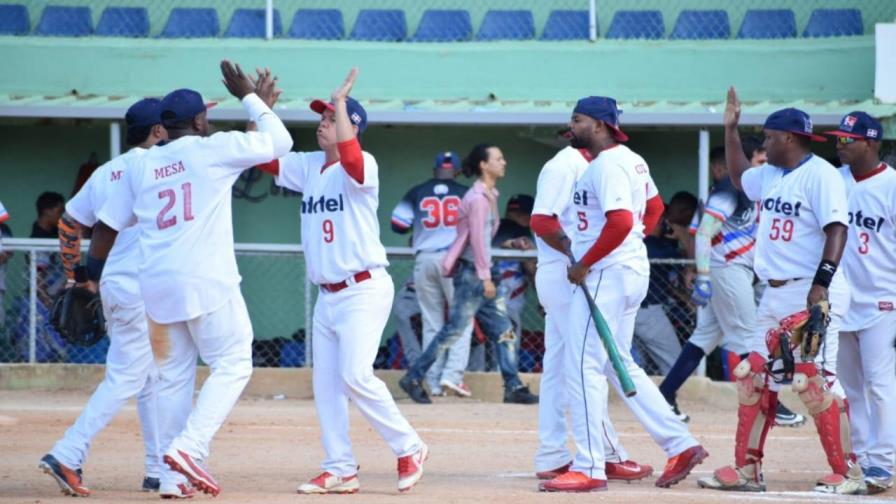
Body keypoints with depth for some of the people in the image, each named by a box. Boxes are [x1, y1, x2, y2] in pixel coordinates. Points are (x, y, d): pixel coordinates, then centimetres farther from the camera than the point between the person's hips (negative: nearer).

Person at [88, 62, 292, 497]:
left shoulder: (140, 166, 12)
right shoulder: (212, 150, -2)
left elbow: (106, 227, 13)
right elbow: (279, 142, 5)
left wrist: (92, 276, 25)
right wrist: (251, 99, 17)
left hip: (157, 284, 6)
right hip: (206, 281, -6)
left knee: (173, 377, 11)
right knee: (232, 364, 1)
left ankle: (172, 477, 10)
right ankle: (189, 447, -17)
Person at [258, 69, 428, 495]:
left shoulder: (363, 166, -10)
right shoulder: (308, 166, 11)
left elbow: (349, 156, -33)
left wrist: (340, 101, -23)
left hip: (364, 290, -8)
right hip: (327, 295, 8)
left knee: (355, 376, -18)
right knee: (326, 384, 5)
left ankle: (408, 448, -4)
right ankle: (340, 470, 9)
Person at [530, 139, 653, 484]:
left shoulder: (585, 167, 17)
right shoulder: (565, 165, -12)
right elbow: (541, 221, -21)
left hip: (576, 277, 10)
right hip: (563, 275, -10)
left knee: (558, 368, 9)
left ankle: (551, 458, 11)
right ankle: (609, 456, -6)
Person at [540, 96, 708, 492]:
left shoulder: (607, 164, -16)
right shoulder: (631, 160, 15)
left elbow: (620, 222, -26)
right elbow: (654, 207, 27)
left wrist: (583, 264, -18)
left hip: (604, 274, -11)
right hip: (632, 270, 11)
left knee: (583, 366, -7)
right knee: (619, 366, 17)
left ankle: (589, 469, -7)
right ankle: (680, 444, 14)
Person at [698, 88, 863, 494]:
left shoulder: (820, 174, -12)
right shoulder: (770, 175, 15)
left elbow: (836, 229, -21)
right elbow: (739, 177, 37)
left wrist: (821, 284, -29)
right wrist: (730, 129, 28)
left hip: (812, 295, -10)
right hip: (774, 295, 10)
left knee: (816, 381, -13)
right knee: (753, 377, 10)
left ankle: (848, 474, -10)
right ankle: (747, 470, 16)